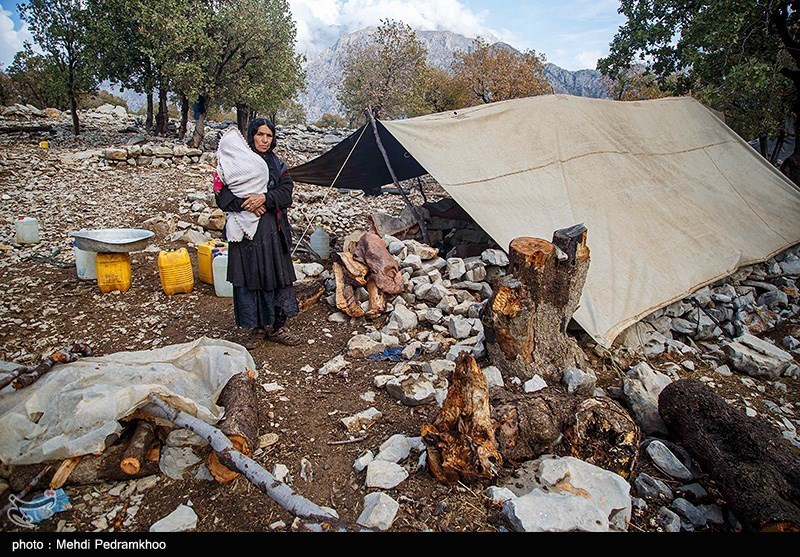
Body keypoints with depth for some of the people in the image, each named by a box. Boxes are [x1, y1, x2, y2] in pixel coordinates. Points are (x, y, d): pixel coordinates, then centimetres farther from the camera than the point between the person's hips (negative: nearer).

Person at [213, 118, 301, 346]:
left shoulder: (276, 163, 12)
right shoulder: (235, 163, 0)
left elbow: (286, 190, 0)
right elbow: (222, 195, -4)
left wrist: (265, 198, -16)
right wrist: (245, 204, -18)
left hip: (273, 230, 4)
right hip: (247, 231, -3)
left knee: (278, 275, 5)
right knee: (249, 277, 1)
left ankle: (276, 326, 18)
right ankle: (254, 327, 15)